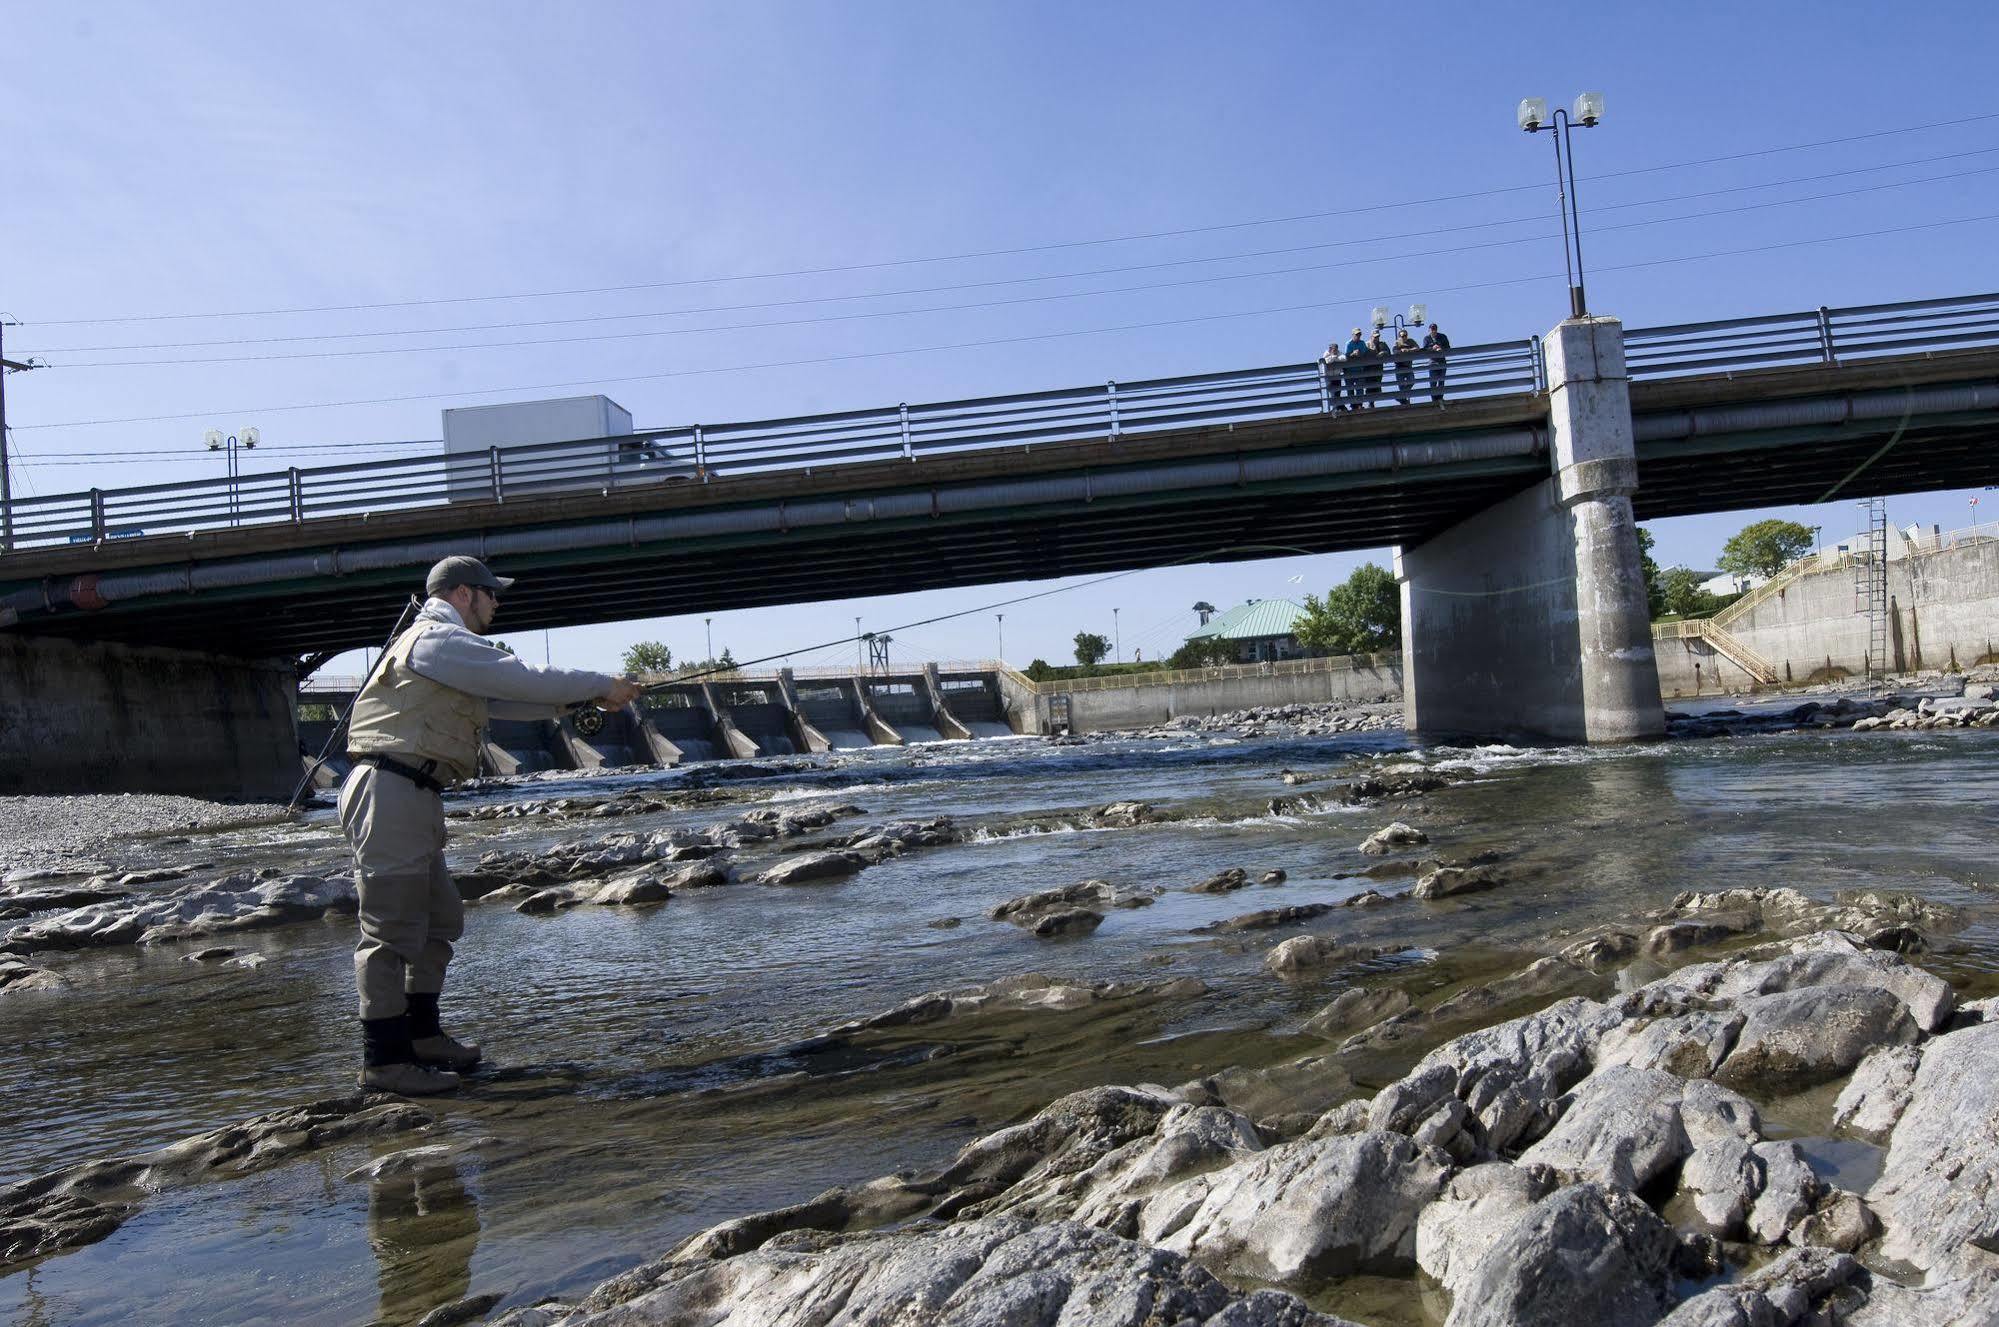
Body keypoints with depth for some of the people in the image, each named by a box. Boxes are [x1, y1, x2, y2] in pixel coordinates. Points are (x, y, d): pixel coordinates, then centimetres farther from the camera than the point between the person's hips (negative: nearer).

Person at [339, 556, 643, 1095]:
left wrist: (574, 702, 15)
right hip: (390, 791, -11)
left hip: (411, 798, 11)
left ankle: (422, 1035, 26)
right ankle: (384, 1060, -3)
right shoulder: (439, 640, -10)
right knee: (393, 924, -8)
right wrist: (602, 684, -3)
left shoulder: (445, 651, 23)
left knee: (439, 917, 16)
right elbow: (523, 679, -13)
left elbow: (503, 700, 24)